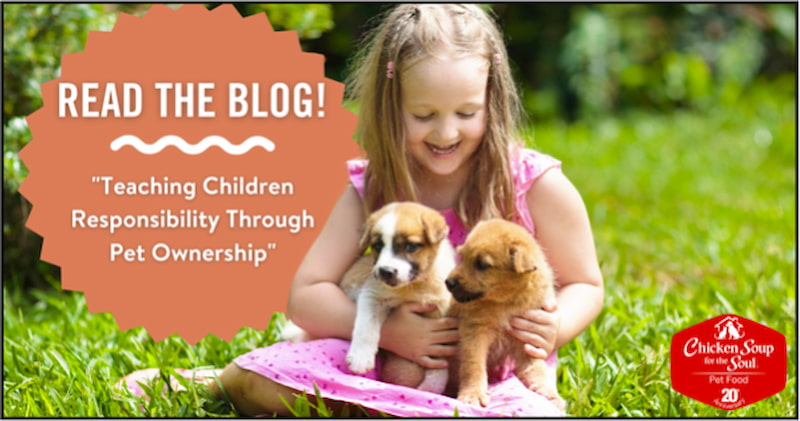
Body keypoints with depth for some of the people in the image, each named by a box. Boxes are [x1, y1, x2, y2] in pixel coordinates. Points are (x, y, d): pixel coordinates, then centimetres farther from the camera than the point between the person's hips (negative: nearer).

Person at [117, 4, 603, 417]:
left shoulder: (536, 184, -8)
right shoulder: (370, 190, -2)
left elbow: (585, 285, 3)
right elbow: (305, 296, -5)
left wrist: (554, 327, -21)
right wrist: (384, 331, -23)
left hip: (497, 373, -1)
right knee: (264, 381, -23)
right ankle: (224, 380, 13)